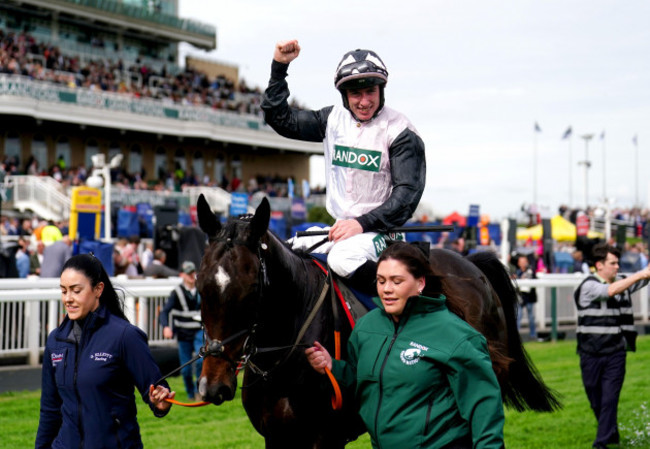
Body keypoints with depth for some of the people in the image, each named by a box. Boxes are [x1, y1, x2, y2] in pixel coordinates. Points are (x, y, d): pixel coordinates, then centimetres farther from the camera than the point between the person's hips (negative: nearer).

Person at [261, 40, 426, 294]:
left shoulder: (400, 131, -9)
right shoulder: (334, 119, 7)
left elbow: (407, 193, -14)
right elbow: (280, 118, 9)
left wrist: (362, 223, -24)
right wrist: (279, 67, 0)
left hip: (379, 232, -6)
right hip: (338, 228, 7)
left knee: (343, 258, -35)